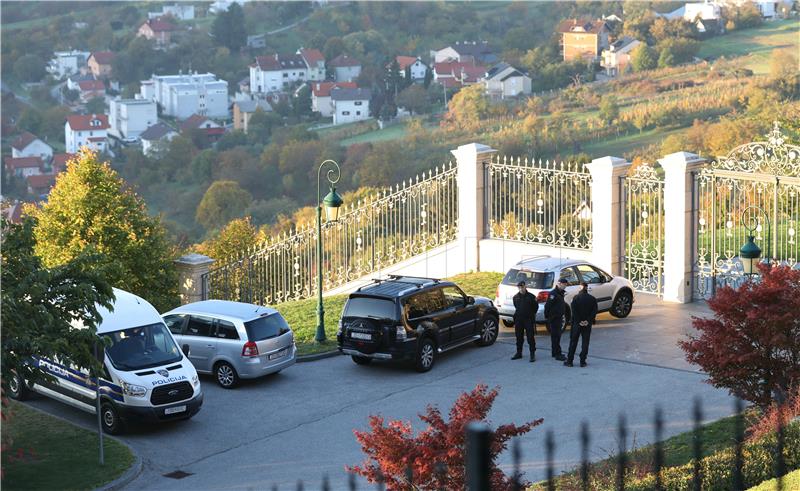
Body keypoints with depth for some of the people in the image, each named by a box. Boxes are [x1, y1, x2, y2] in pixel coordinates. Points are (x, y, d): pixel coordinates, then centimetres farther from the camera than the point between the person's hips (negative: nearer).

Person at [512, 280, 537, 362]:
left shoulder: (531, 297, -6)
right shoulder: (516, 297, 7)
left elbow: (536, 307, 5)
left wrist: (531, 314, 9)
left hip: (529, 320, -4)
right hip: (518, 320, 4)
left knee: (530, 337, -6)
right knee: (519, 337, 11)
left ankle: (532, 354, -2)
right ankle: (519, 353, 21)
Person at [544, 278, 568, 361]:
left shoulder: (561, 293, 14)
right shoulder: (553, 293, -16)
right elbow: (547, 306, -19)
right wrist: (547, 316, -17)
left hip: (559, 318, 10)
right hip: (554, 318, -10)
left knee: (557, 336, 16)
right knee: (556, 336, -9)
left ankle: (554, 352, 24)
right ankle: (557, 354, -10)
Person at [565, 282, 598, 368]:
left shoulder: (576, 298, -6)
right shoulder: (593, 299, 0)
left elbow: (574, 311, -11)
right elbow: (594, 312, -5)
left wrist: (579, 321, -9)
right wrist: (588, 321, -7)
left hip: (577, 323, -1)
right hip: (587, 325, 1)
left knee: (573, 342, 6)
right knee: (585, 343, 6)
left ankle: (569, 361, 6)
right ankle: (583, 361, 4)